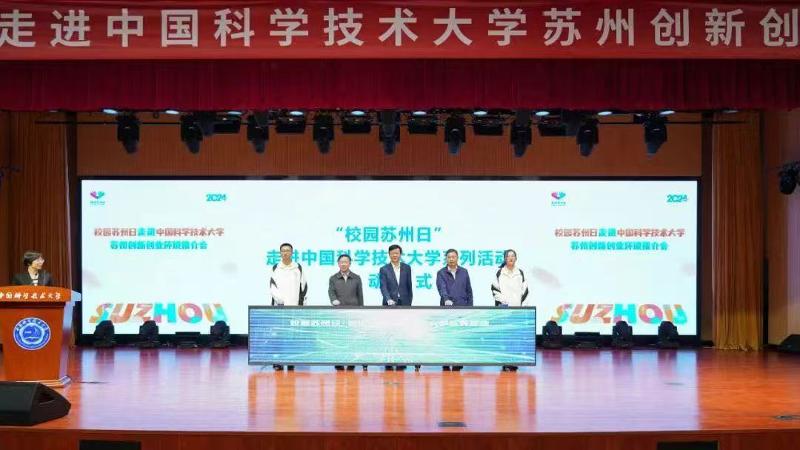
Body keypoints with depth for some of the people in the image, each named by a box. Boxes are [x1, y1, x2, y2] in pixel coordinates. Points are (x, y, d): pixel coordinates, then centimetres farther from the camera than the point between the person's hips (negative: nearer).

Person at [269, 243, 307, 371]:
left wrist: (301, 301, 3)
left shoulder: (298, 268, 10)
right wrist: (281, 299, -16)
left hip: (294, 307, 0)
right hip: (279, 306, 0)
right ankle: (278, 362, -1)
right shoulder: (275, 268, 8)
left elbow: (304, 286, 12)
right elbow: (272, 287, -2)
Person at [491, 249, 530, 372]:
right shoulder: (500, 272, 5)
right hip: (503, 306, -2)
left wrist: (522, 303, 4)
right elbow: (495, 288, 4)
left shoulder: (520, 273, 12)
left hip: (518, 307, 2)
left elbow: (525, 290, 13)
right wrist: (502, 299, -6)